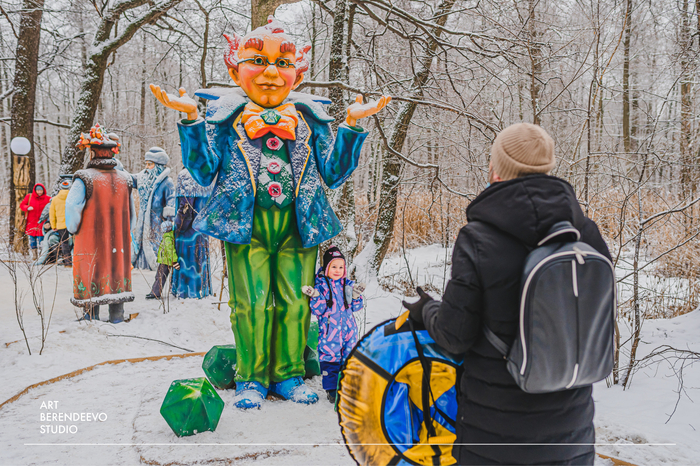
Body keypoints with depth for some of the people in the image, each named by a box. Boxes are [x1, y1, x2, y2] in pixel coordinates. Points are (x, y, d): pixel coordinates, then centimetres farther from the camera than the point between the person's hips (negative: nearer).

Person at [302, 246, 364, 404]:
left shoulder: (349, 284, 7)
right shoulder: (320, 285, -4)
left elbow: (355, 307, 11)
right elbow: (317, 310, -8)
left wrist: (356, 296, -8)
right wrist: (315, 297, -24)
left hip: (348, 328, 4)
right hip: (329, 331, -4)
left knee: (349, 357, 12)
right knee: (330, 358, 0)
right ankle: (332, 388, 15)